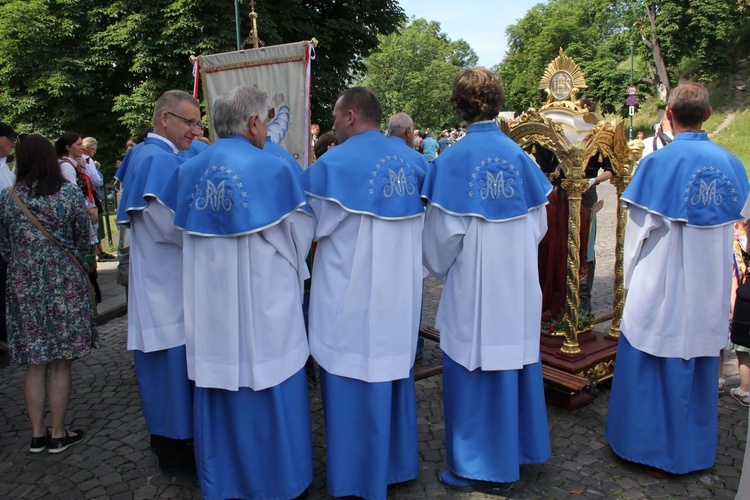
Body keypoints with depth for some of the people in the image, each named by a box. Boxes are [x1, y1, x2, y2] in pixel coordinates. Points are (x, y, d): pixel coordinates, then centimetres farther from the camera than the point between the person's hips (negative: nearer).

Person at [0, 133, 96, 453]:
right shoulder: (70, 194, -8)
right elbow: (83, 241, -1)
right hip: (64, 284, -2)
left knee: (34, 364, 12)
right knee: (60, 364, 7)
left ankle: (37, 434, 21)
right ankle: (58, 434, 16)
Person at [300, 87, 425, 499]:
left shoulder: (335, 163, -14)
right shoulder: (407, 161, 6)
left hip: (352, 299, -6)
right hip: (399, 296, 7)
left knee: (353, 384, 7)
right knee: (393, 377, 19)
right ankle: (398, 462, 34)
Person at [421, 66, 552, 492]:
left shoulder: (453, 160, -13)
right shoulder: (520, 155, 0)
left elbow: (444, 231, -11)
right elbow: (540, 222, 5)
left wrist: (439, 267, 8)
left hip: (474, 284, -5)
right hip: (519, 283, 5)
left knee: (474, 367, 7)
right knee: (517, 358, 18)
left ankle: (478, 466, 20)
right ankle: (520, 446, 35)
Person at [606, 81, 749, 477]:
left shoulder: (658, 163, -15)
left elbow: (640, 230, -11)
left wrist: (632, 277, 3)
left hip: (663, 286, -5)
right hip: (711, 291, 5)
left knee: (654, 366, 10)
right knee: (700, 367, 18)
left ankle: (654, 449, 22)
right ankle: (694, 449, 33)